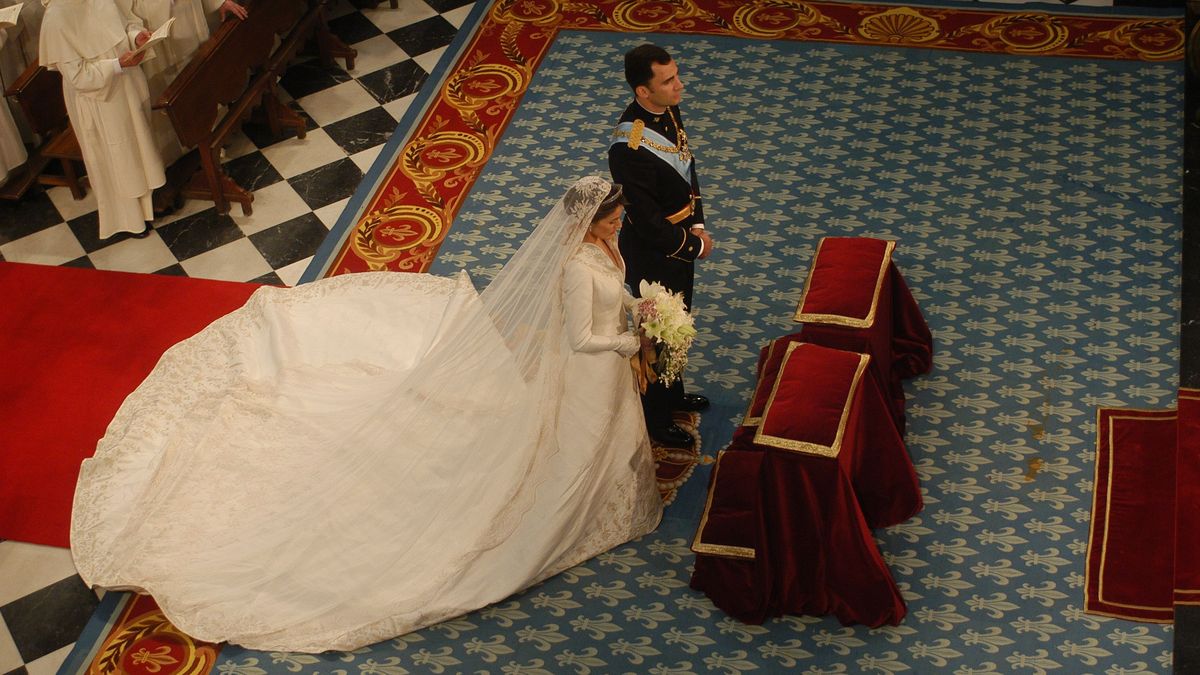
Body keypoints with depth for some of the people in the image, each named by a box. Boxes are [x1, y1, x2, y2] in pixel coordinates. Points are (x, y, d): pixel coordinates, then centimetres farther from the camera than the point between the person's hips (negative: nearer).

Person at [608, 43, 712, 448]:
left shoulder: (668, 109, -10)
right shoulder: (630, 148, -36)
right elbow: (649, 224, -29)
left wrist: (697, 225, -3)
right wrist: (696, 246, -16)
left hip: (680, 239, 8)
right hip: (653, 255, -8)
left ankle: (672, 393, 53)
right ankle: (656, 419, 37)